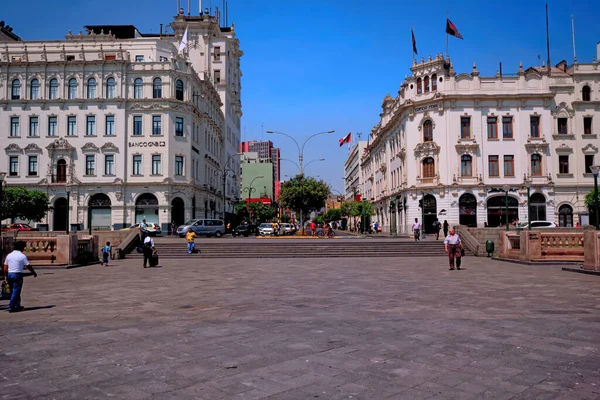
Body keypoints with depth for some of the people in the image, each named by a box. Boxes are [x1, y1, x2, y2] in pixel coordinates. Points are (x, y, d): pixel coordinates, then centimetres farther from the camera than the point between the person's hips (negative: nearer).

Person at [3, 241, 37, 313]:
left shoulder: (9, 255, 9)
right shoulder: (22, 256, -9)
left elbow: (5, 267, 11)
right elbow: (28, 266, -8)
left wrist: (5, 276, 18)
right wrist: (34, 273, 5)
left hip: (9, 274, 7)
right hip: (17, 274, -7)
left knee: (12, 291, 15)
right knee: (16, 291, -2)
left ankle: (17, 306, 24)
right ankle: (11, 307, -5)